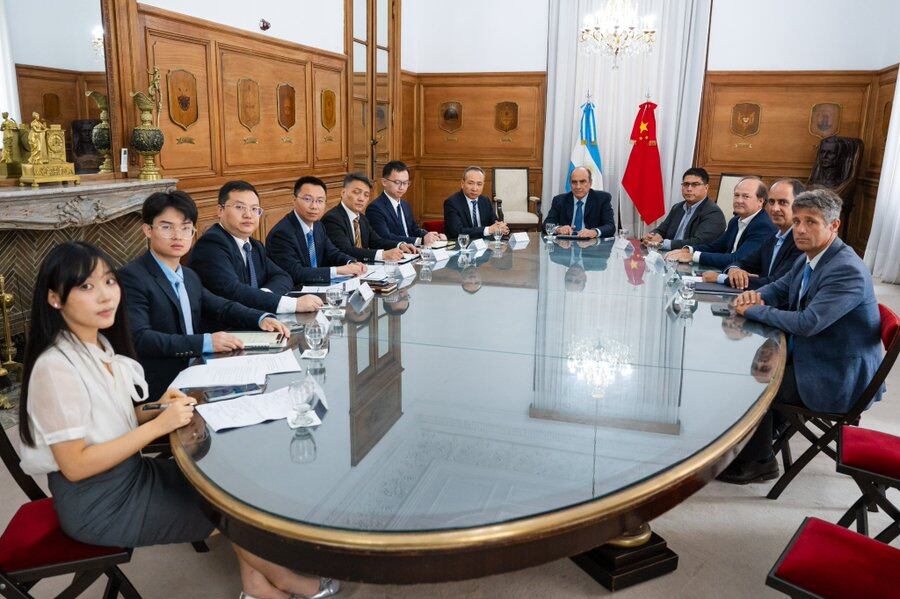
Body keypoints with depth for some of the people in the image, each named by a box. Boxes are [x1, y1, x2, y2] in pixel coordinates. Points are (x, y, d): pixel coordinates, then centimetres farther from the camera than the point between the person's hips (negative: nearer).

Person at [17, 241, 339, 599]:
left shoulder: (101, 345, 2)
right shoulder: (55, 367, -24)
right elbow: (75, 465, -23)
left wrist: (158, 408, -7)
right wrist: (158, 425, -24)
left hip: (131, 472, 8)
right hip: (97, 506, -8)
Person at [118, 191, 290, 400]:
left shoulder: (190, 277, 15)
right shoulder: (131, 277, -10)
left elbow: (222, 307, 21)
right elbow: (139, 338, -20)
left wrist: (262, 319, 1)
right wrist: (205, 342, -27)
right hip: (159, 391, -8)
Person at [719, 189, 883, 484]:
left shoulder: (847, 271, -27)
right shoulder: (808, 259, 3)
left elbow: (807, 323, -34)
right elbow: (780, 288, 18)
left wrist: (753, 310, -21)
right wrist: (755, 295, -7)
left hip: (837, 381, -9)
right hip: (807, 357, 9)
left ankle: (758, 462, 9)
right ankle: (758, 442, 19)